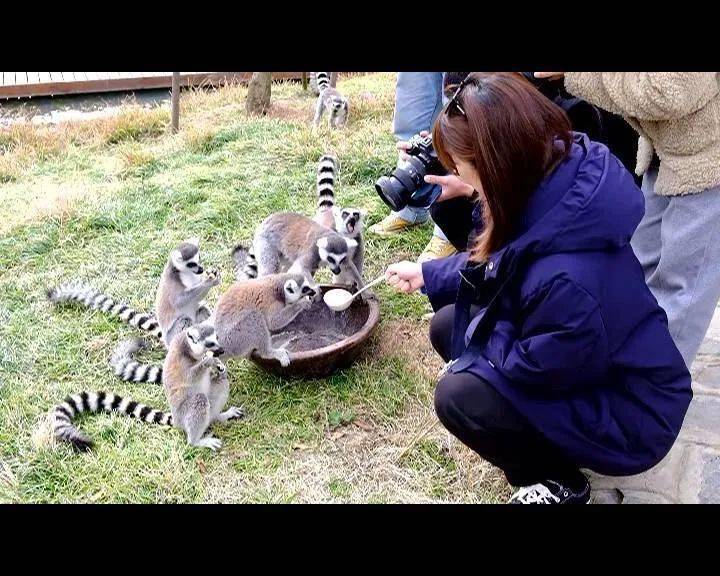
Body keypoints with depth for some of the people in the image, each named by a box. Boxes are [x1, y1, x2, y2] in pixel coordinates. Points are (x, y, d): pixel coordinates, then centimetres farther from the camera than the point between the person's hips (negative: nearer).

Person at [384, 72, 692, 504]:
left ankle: (558, 484, 8)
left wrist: (477, 331, -9)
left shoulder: (568, 279, -41)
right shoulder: (551, 181, -13)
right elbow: (492, 262, 7)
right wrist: (428, 274, 12)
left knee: (459, 396, -20)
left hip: (628, 417, -8)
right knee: (447, 326, 3)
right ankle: (546, 442, 19)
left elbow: (535, 367, -24)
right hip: (572, 361, 9)